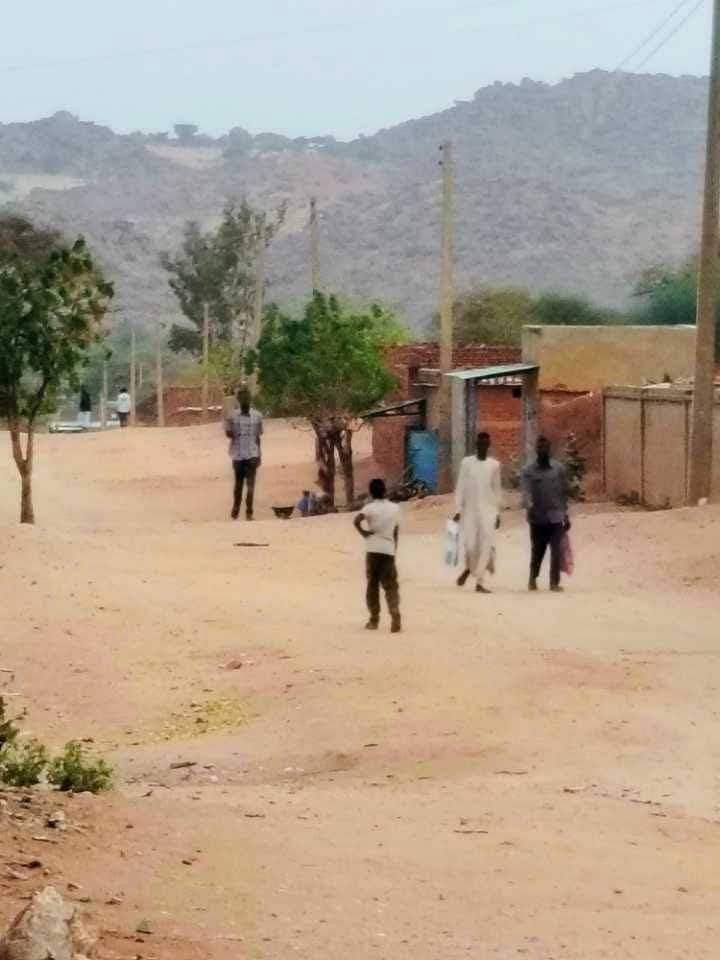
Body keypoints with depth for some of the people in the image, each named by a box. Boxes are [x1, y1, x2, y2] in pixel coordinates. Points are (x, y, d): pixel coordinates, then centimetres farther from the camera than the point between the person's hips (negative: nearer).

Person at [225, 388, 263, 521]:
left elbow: (258, 436, 9)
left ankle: (249, 511, -10)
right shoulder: (232, 416, 0)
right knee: (238, 483, 10)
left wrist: (259, 455, 8)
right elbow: (228, 433, 4)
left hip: (252, 454, 0)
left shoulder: (257, 416, 3)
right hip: (238, 455, 0)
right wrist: (233, 434, -18)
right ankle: (235, 509, 27)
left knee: (250, 483, -10)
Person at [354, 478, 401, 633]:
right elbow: (396, 532, 11)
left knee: (372, 584, 9)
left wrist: (363, 533, -7)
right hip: (389, 550, 2)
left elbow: (357, 520, -23)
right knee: (390, 585, 3)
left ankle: (374, 620, 11)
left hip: (373, 549, -2)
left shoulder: (370, 507, -4)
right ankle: (395, 615, -19)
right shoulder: (395, 508, 7)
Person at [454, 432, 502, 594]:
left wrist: (498, 513, 6)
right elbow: (461, 487, 1)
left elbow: (497, 489, 9)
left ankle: (479, 581, -5)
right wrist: (458, 510, -5)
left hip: (488, 511, 1)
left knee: (486, 545, -8)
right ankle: (468, 568, 27)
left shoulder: (494, 465, 5)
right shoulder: (467, 462, 1)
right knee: (470, 545, -5)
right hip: (470, 510, -1)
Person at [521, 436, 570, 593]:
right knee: (537, 551, 10)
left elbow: (564, 492, 9)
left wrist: (566, 515, 9)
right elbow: (526, 492, -12)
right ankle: (533, 578, 30)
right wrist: (529, 506, -32)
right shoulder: (529, 471, 0)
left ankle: (554, 582, 0)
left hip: (555, 516, 0)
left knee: (556, 551, -7)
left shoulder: (559, 469, 4)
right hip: (537, 518, 0)